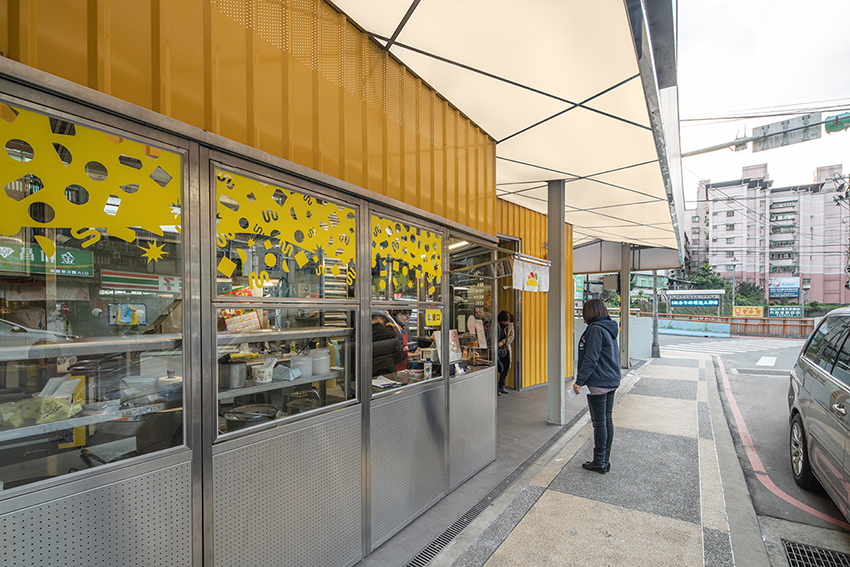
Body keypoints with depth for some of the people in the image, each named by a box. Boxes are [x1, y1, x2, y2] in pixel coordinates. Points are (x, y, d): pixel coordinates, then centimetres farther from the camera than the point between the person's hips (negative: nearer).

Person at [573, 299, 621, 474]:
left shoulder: (596, 329, -16)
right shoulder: (609, 328, 13)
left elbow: (591, 359, -21)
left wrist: (579, 381, -17)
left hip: (598, 383, -9)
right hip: (612, 381, 9)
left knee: (599, 422, 0)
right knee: (607, 420, 14)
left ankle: (599, 462, 10)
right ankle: (605, 460, 23)